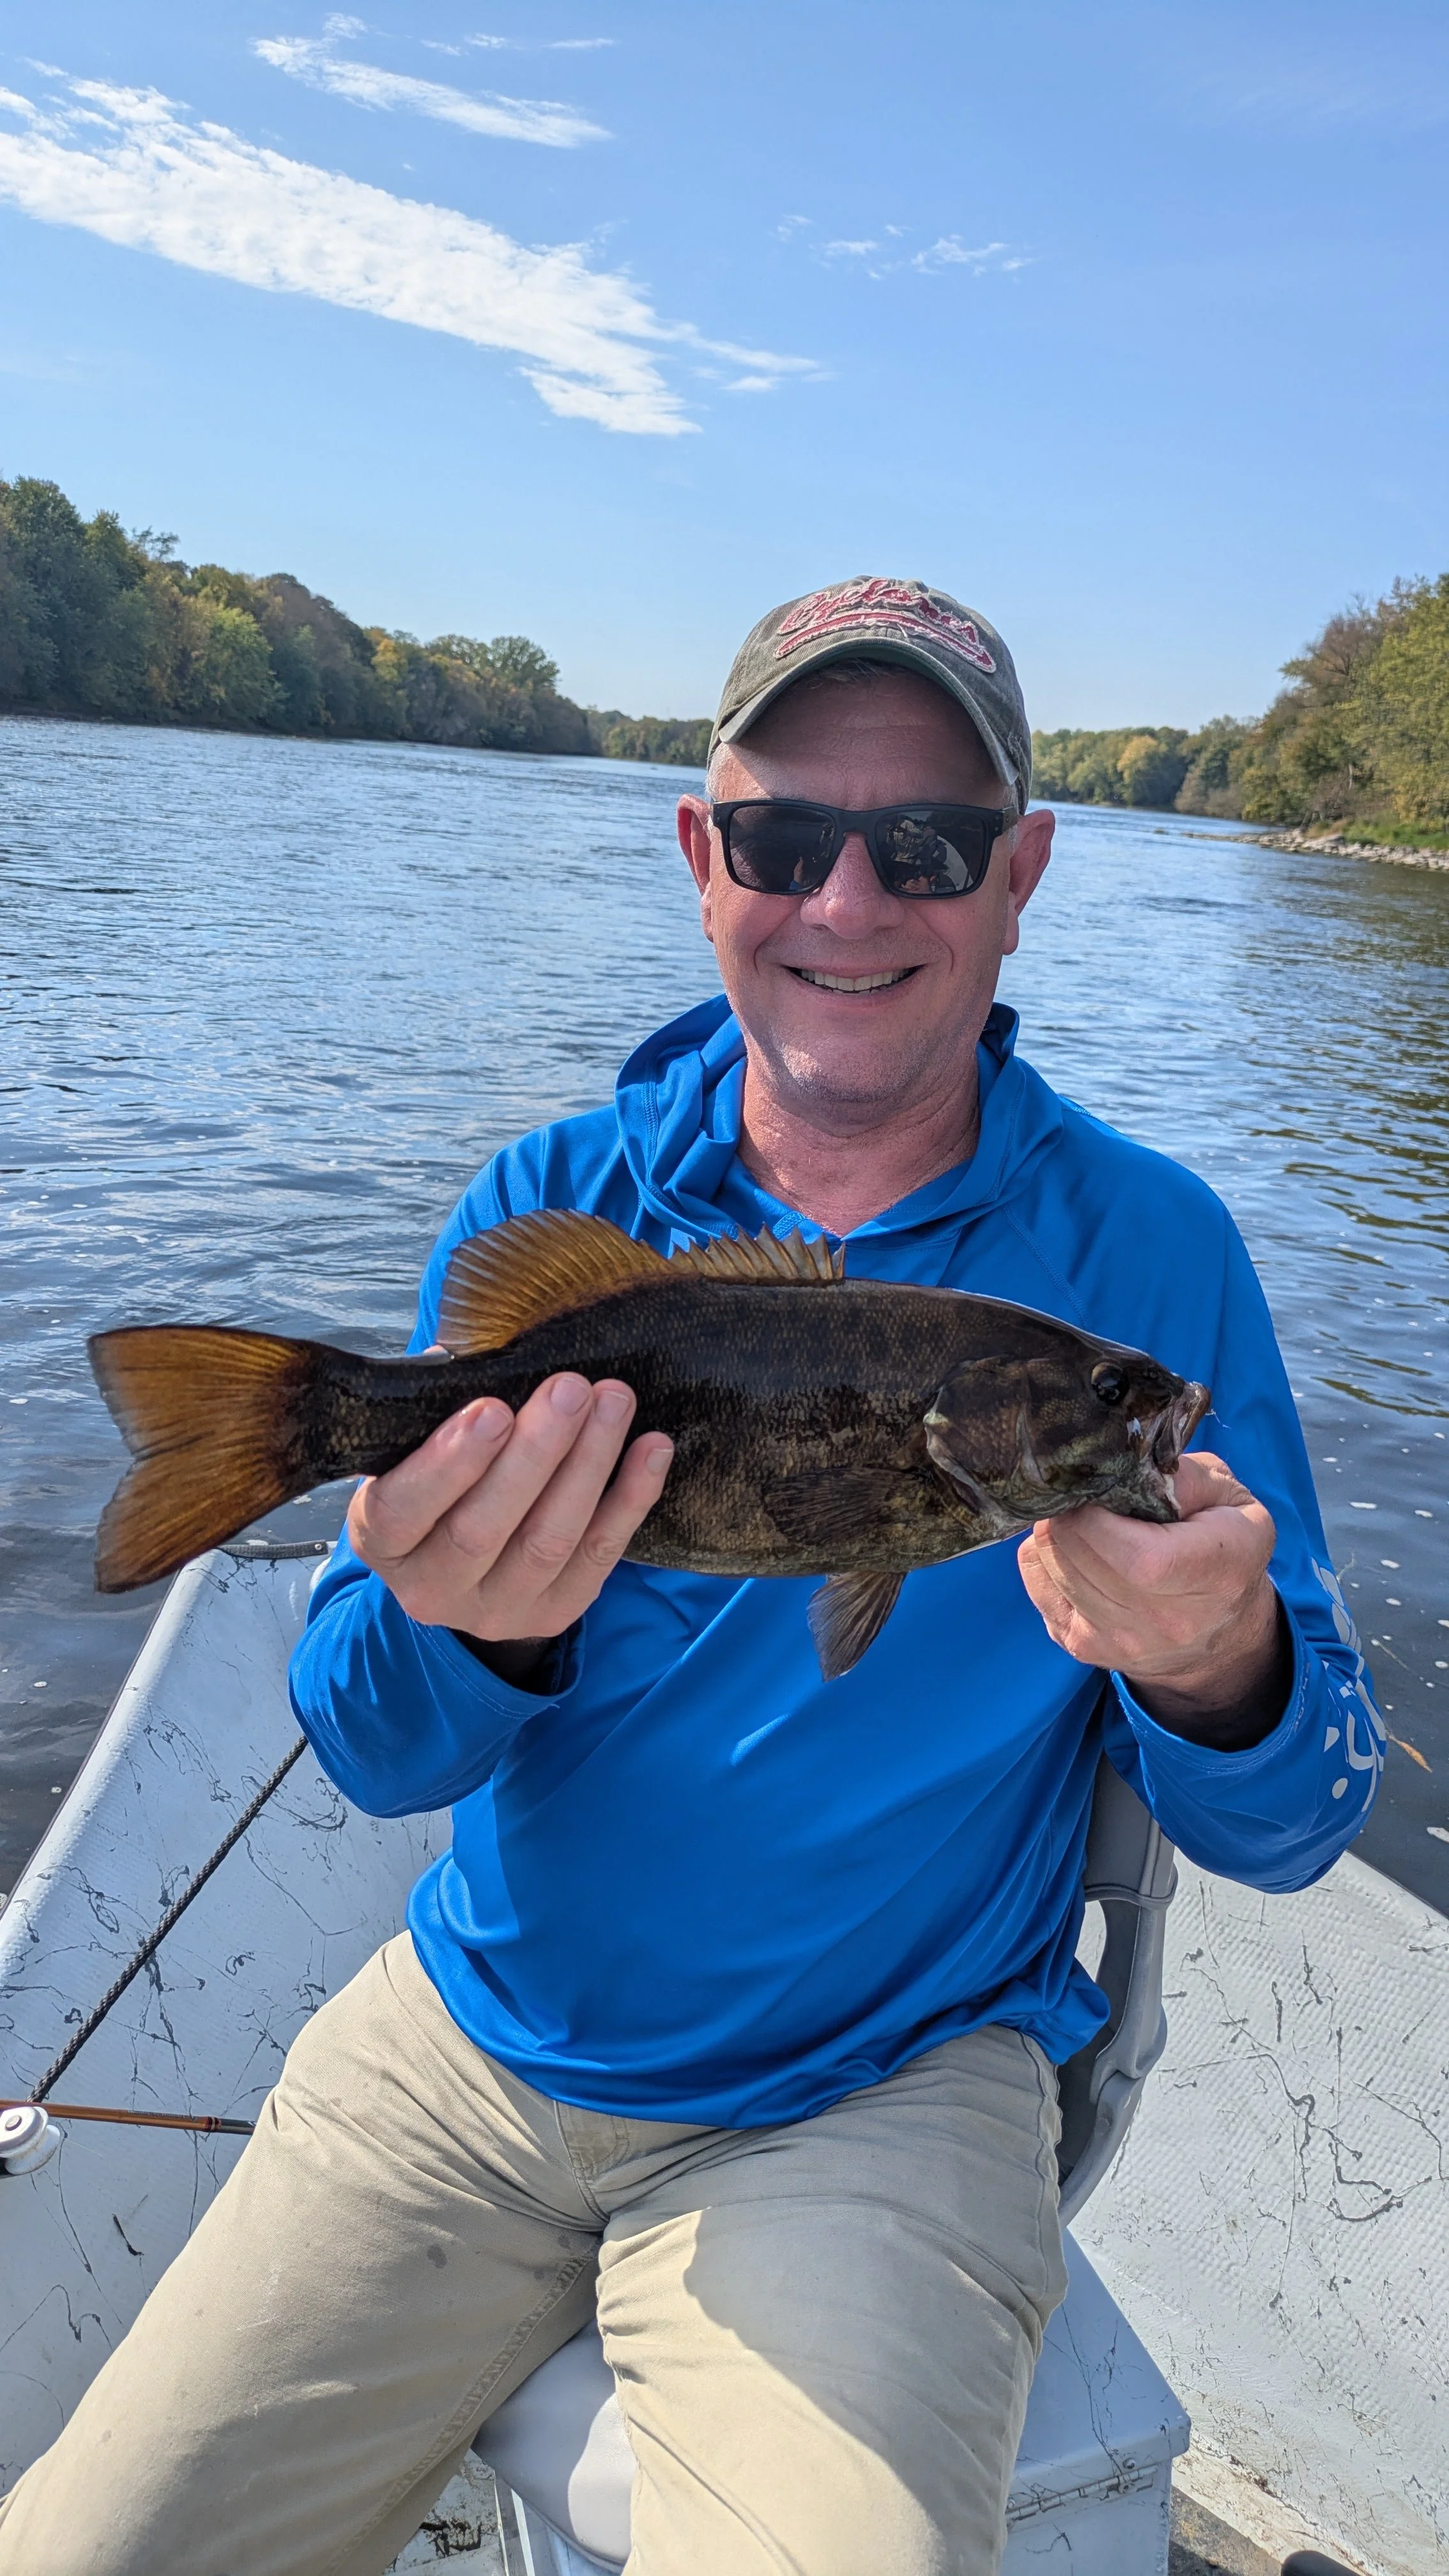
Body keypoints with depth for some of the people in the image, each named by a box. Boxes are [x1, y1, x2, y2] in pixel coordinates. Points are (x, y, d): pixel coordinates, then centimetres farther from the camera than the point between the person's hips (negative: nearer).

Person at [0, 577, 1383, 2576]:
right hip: (472, 2042, 2)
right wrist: (461, 1631, -29)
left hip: (885, 2103, -1)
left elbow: (1290, 1829, -6)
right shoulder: (549, 1207, -4)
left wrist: (1218, 1676, -30)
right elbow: (369, 1751, -5)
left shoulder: (1147, 1250, -8)